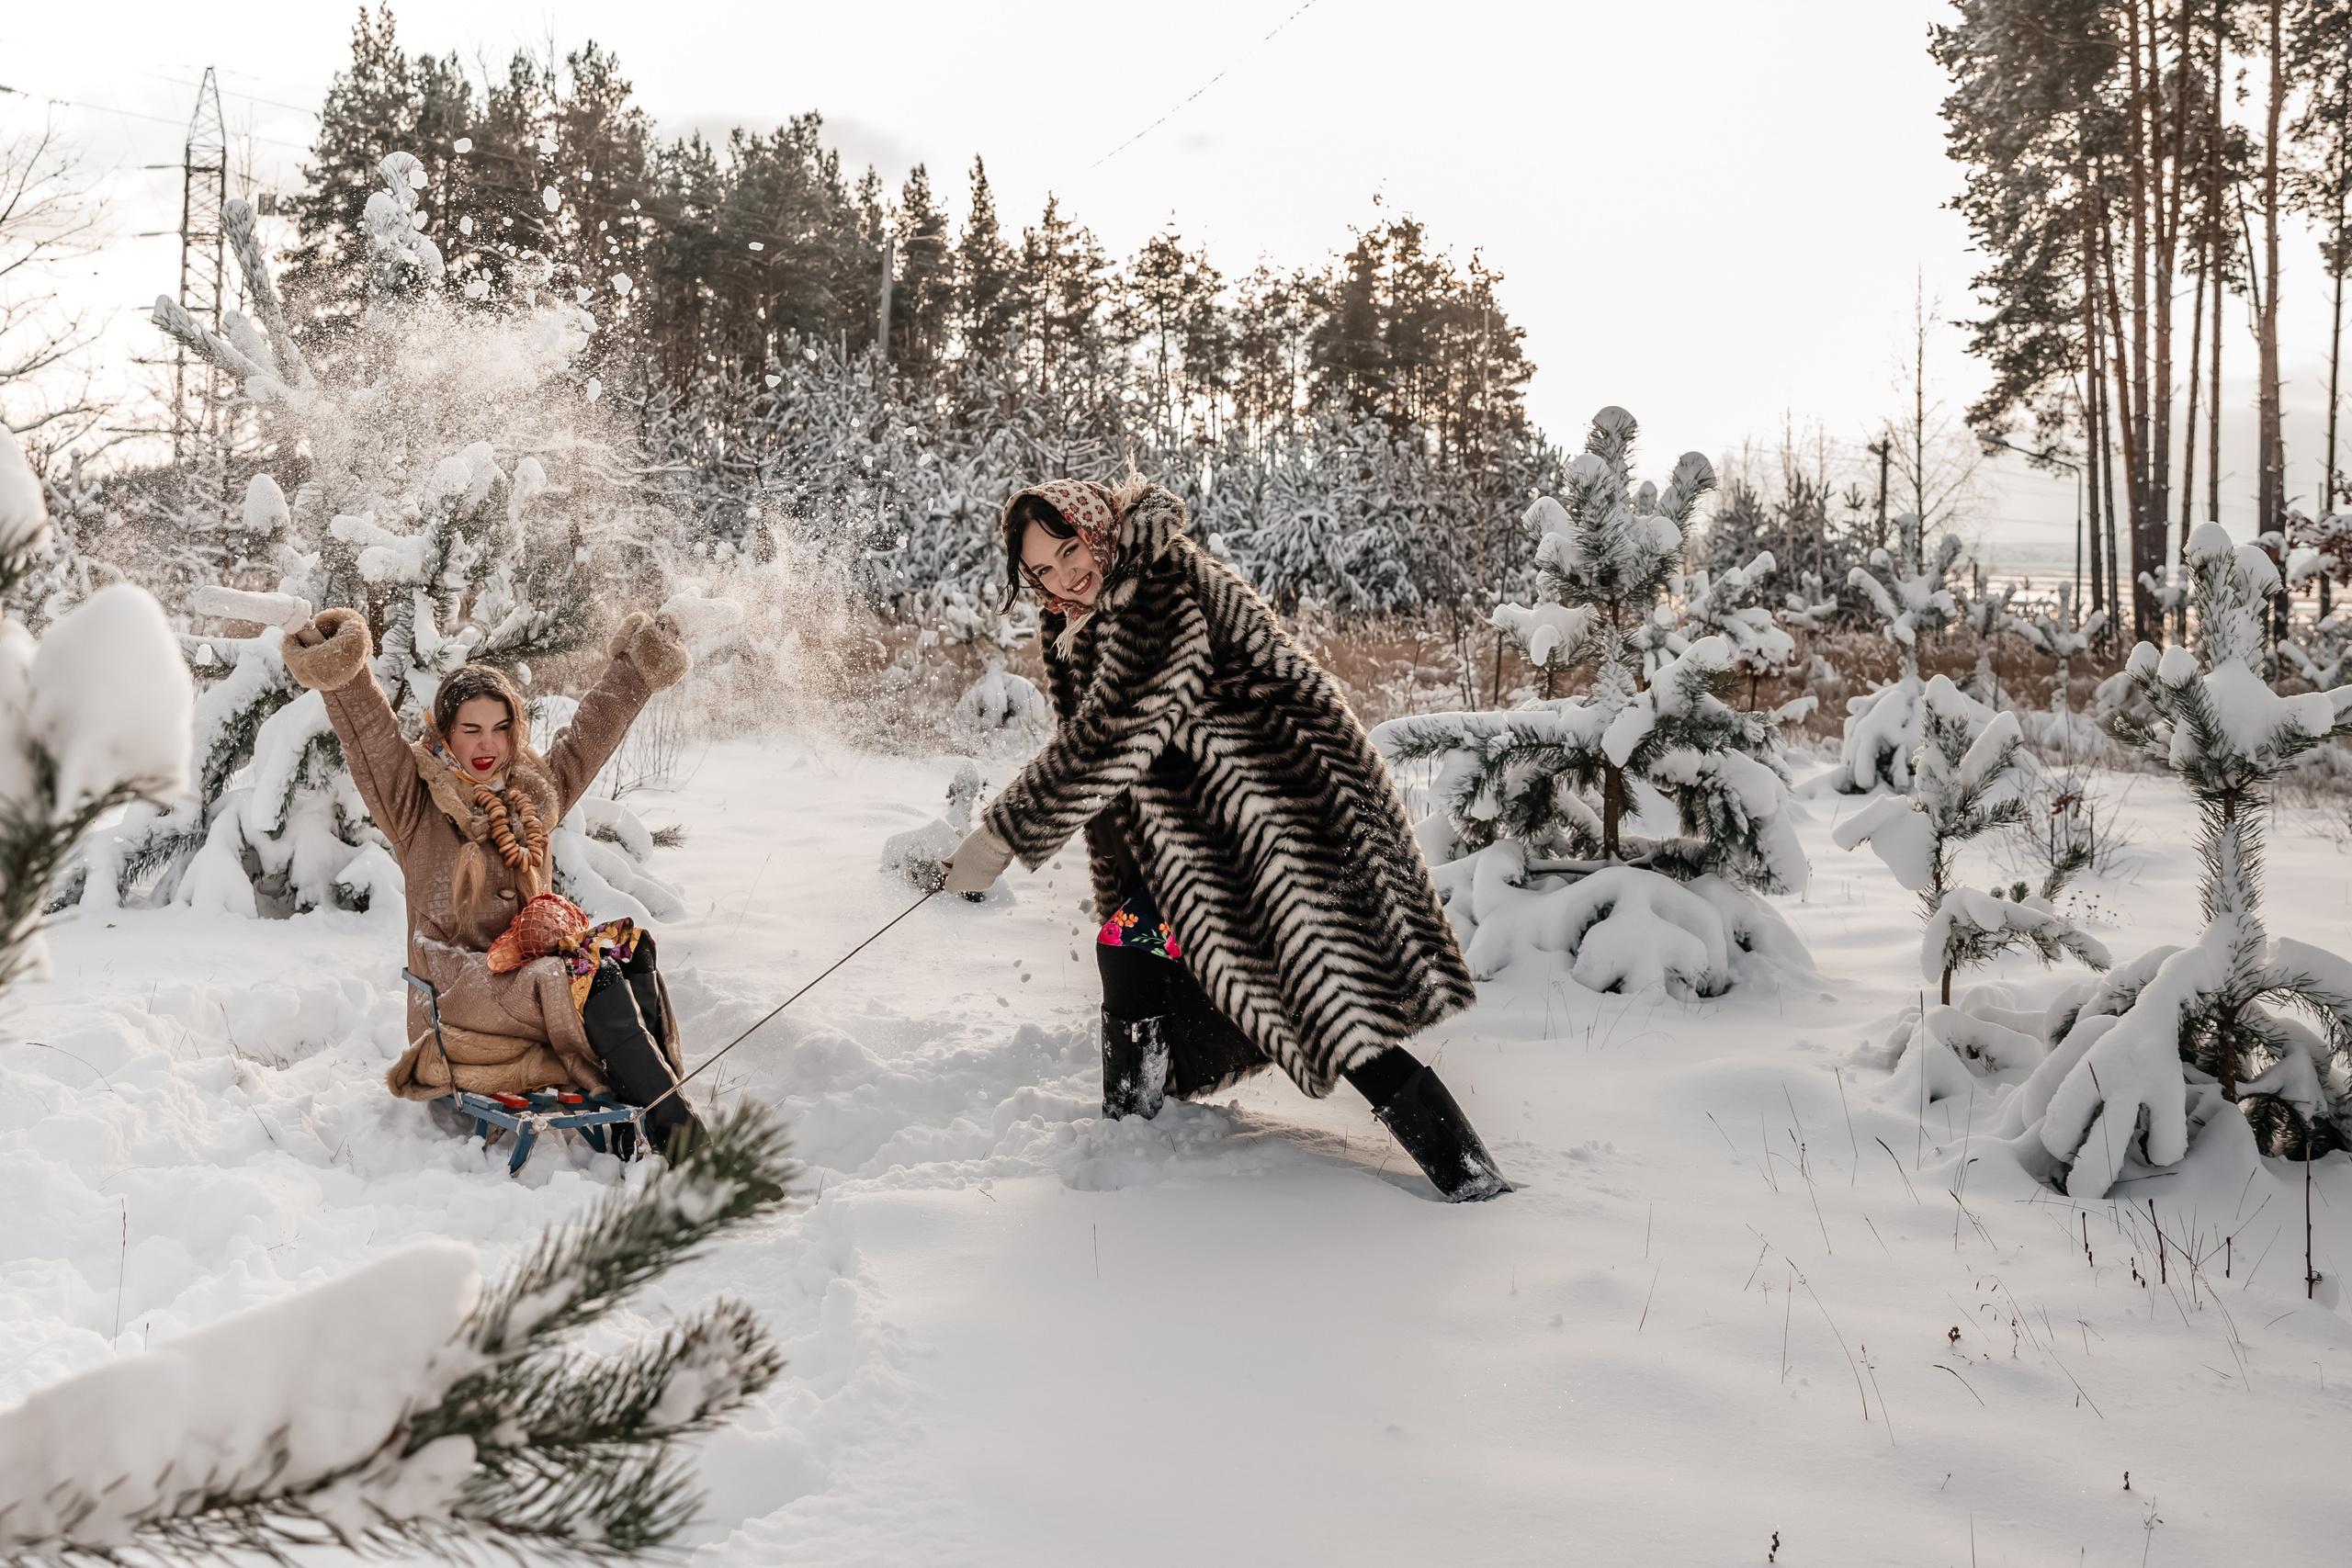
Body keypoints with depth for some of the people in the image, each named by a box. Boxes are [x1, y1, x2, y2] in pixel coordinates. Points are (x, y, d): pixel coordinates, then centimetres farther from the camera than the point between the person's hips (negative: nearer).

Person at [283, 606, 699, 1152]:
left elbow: (591, 732, 28)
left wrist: (635, 670, 31)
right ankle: (675, 1130, -33)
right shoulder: (417, 808, 5)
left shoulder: (535, 795, 19)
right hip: (459, 985, -5)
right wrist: (342, 675, -24)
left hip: (533, 964, 6)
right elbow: (371, 737, -9)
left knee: (629, 949, -23)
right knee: (590, 977, -29)